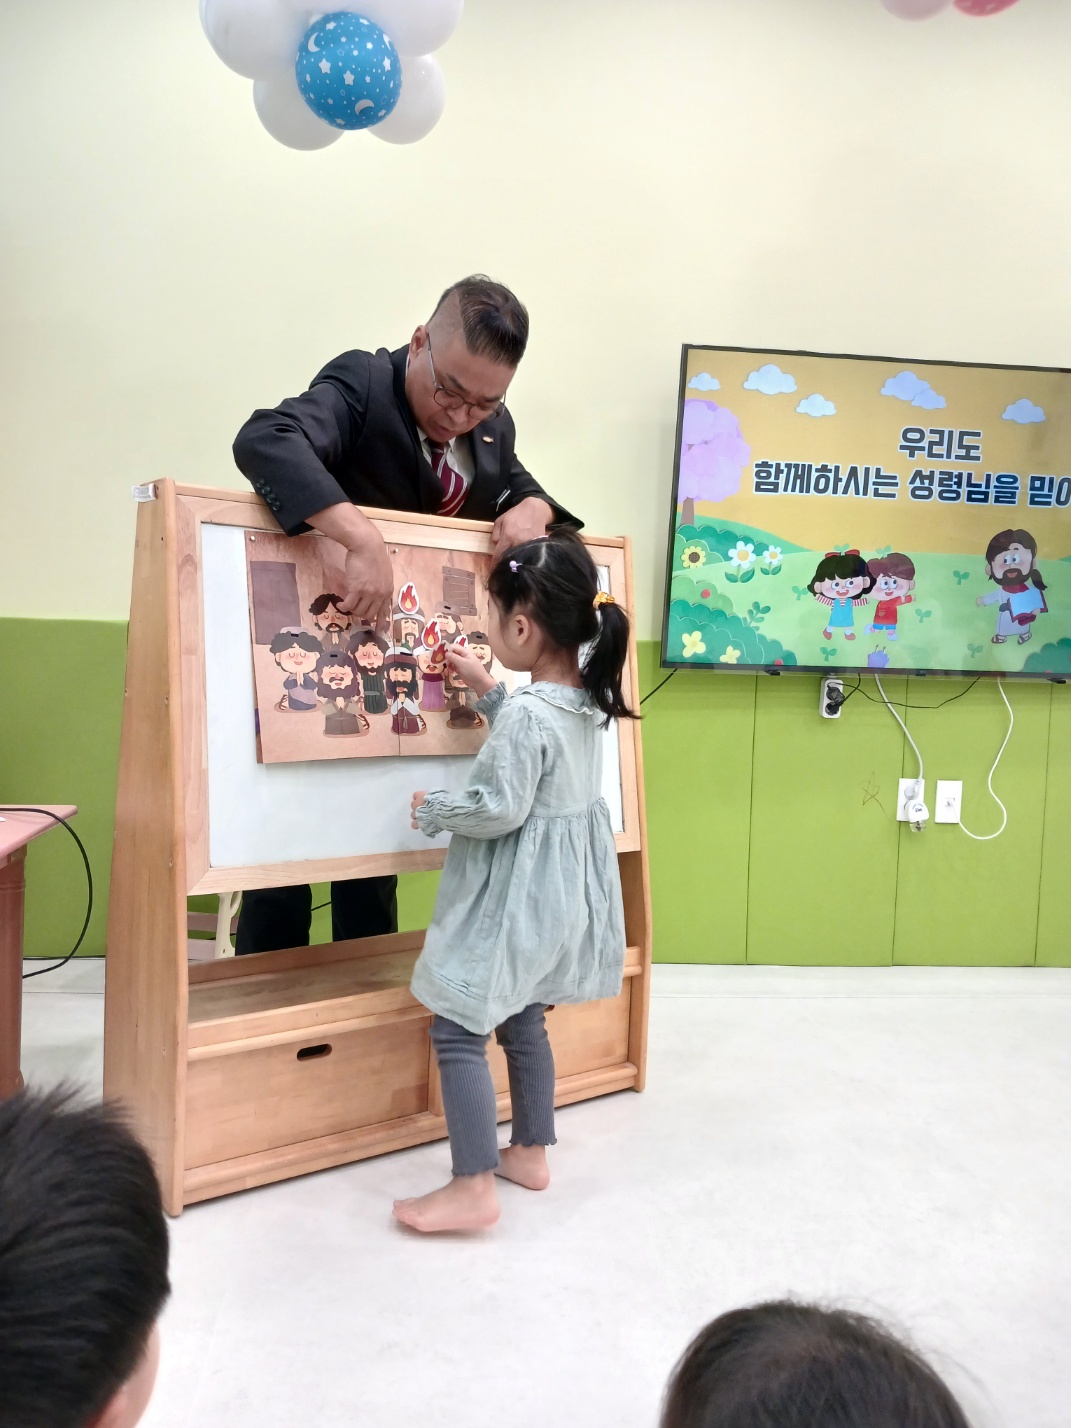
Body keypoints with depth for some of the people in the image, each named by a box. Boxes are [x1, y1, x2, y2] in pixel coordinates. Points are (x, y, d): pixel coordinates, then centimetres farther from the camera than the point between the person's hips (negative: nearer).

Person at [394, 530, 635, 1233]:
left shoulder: (525, 713, -25)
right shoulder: (588, 695, 3)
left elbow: (499, 809, -25)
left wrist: (431, 810, -9)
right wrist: (487, 689, 18)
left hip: (516, 892, -10)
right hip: (564, 884, 10)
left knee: (457, 1031, -1)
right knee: (524, 1019, 21)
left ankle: (474, 1188, 4)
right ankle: (531, 1152, 33)